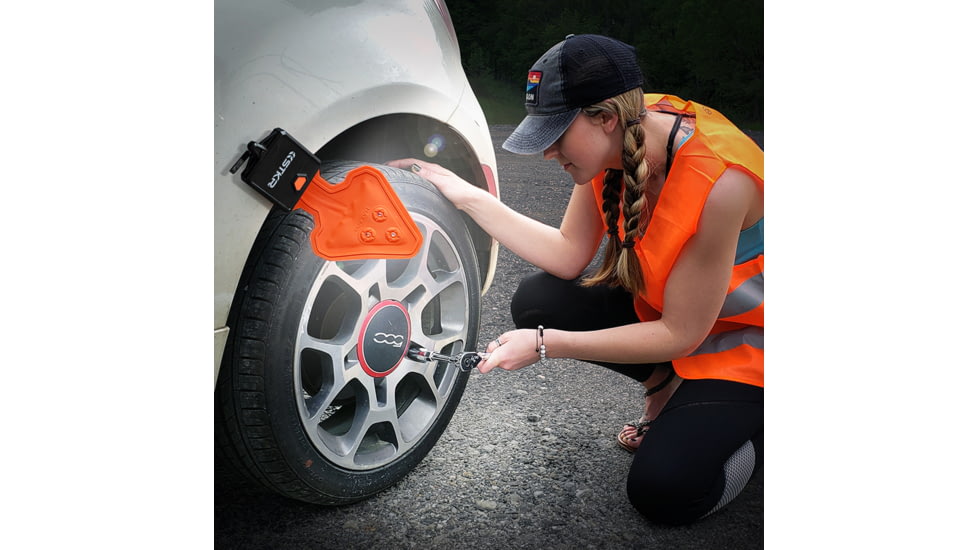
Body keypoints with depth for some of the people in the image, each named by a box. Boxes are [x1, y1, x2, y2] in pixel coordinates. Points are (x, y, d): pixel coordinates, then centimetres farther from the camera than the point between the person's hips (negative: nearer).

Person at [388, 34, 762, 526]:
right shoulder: (620, 138, -15)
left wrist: (545, 346, -28)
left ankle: (751, 427, 11)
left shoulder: (719, 182, -35)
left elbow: (680, 334, -26)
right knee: (537, 302, -14)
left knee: (662, 491, -20)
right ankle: (667, 386, 7)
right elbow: (569, 254, -7)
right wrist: (468, 197, -11)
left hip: (740, 337, -6)